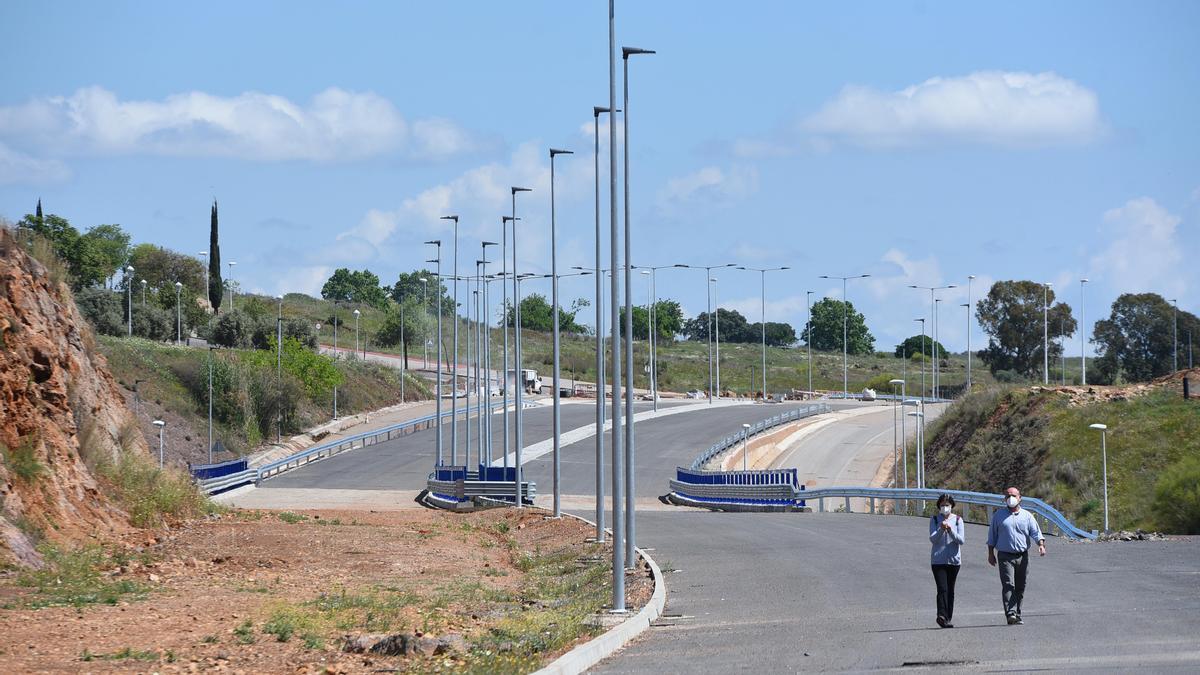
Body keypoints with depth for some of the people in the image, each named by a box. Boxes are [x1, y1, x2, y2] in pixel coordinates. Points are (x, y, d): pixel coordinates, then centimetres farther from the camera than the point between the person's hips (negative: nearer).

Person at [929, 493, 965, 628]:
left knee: (950, 590, 7)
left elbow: (961, 540, -3)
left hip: (954, 559, 2)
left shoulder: (957, 520, 4)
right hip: (938, 560, -2)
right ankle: (942, 615, -26)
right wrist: (941, 530, -24)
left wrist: (950, 530, -18)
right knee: (942, 589, -15)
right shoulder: (934, 520, 3)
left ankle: (948, 618, 13)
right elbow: (932, 539, -6)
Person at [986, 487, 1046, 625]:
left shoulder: (1027, 516, 11)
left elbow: (1036, 532, 4)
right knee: (1008, 585, -16)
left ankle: (1017, 615, 15)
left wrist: (1041, 545, -15)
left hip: (1022, 556, 3)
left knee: (1020, 588, 6)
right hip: (1005, 556, -3)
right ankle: (1010, 614, -26)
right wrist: (991, 553, 7)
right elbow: (992, 536, 12)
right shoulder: (999, 515, 8)